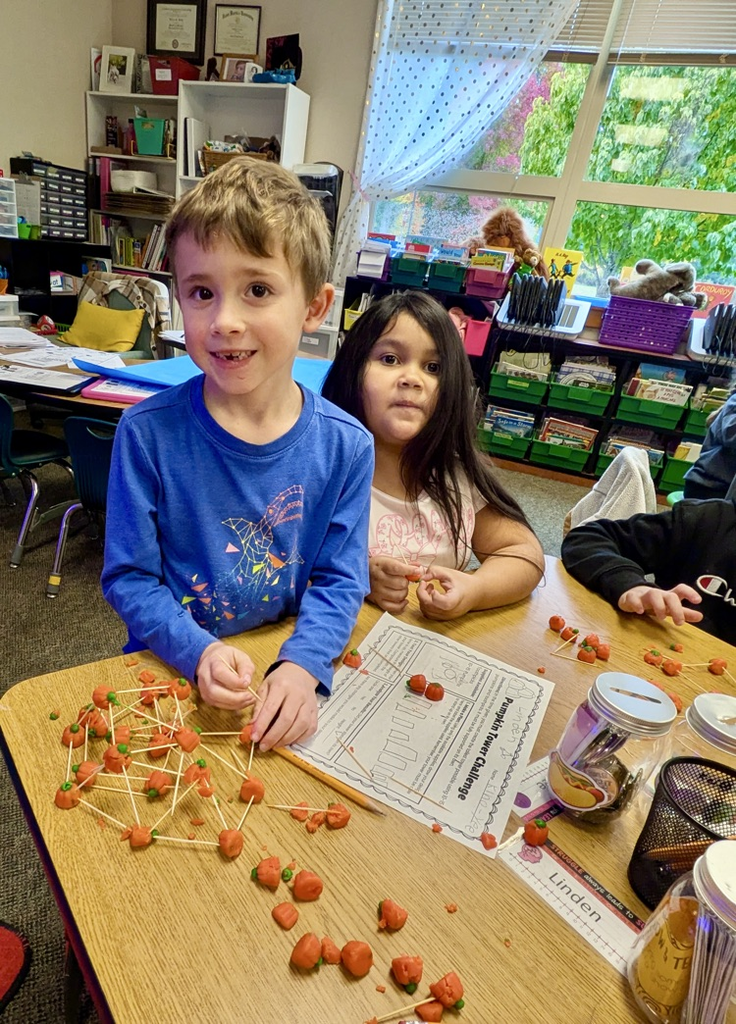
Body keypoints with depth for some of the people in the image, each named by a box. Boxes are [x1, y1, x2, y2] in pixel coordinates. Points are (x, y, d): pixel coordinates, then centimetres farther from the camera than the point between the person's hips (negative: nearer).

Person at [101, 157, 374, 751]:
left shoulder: (346, 446, -9)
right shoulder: (147, 433, -11)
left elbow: (340, 580, -4)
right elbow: (129, 577, -6)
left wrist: (302, 666, -18)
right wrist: (198, 651, -20)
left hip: (290, 671, 1)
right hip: (173, 671, 0)